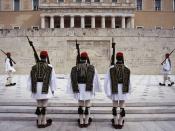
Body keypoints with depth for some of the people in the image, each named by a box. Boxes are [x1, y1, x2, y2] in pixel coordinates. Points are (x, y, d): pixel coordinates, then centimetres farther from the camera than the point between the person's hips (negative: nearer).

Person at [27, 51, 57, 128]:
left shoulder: (34, 67, 2)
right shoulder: (49, 67, -7)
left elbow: (30, 79, 2)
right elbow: (53, 79, -5)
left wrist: (31, 89, 10)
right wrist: (53, 89, 5)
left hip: (36, 89, 4)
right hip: (46, 89, -3)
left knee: (39, 105, 13)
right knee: (44, 105, 5)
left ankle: (39, 122, 20)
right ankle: (44, 122, 14)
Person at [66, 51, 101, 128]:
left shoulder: (75, 68, 1)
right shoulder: (91, 68, -5)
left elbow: (72, 80, -2)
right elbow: (95, 80, -6)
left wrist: (74, 90, 2)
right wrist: (94, 89, 1)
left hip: (79, 89, 2)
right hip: (88, 89, -2)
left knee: (80, 105, 12)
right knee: (87, 105, 8)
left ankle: (81, 122, 17)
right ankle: (86, 122, 15)